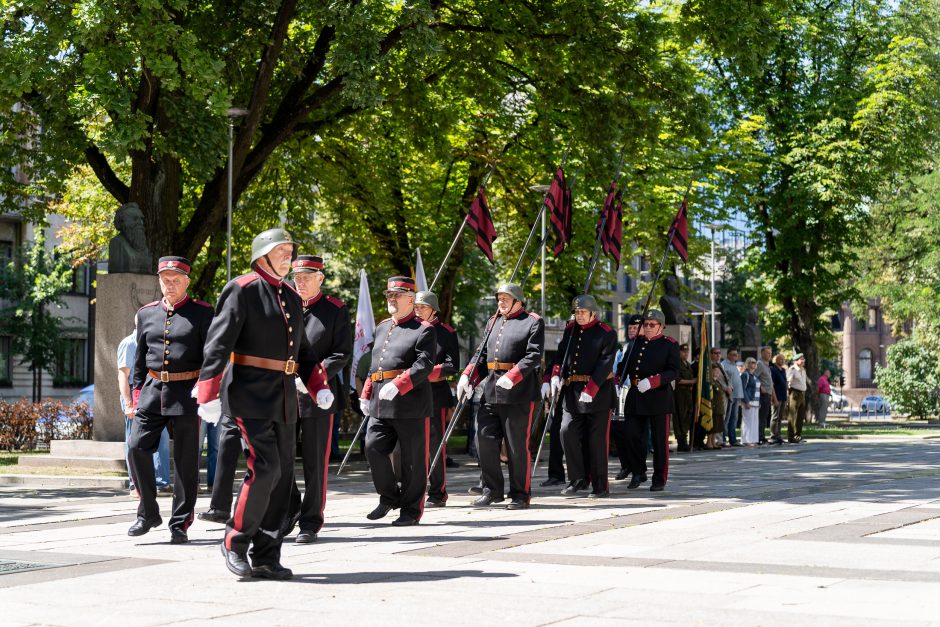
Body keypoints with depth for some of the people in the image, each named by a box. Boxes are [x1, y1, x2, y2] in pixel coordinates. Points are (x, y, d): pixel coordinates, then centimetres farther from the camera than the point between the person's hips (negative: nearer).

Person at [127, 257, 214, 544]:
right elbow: (140, 356, 17)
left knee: (185, 459, 1)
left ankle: (180, 524, 10)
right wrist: (137, 389, 11)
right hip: (153, 390, 4)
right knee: (137, 447, -7)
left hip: (187, 393, -3)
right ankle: (148, 514, 9)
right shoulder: (147, 314, 12)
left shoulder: (202, 313, 0)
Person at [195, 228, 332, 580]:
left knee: (282, 475, 6)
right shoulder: (242, 290, -7)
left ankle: (265, 557, 13)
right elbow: (218, 343, -14)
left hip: (284, 399, 8)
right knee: (265, 468, -16)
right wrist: (208, 395, -21)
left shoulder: (292, 299, 16)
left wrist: (319, 386, 8)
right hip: (250, 394, -8)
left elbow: (302, 351, 23)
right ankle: (235, 541, 3)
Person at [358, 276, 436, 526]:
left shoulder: (424, 330, -4)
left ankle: (411, 510, 12)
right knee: (374, 447, -5)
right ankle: (389, 497, 15)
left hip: (412, 405, -6)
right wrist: (366, 394, 17)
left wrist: (398, 385, -25)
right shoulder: (382, 327, 18)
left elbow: (424, 365, -15)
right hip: (381, 405, 6)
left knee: (413, 459, 1)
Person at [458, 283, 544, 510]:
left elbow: (533, 356, -12)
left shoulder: (533, 322, -1)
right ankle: (492, 490, 15)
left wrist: (511, 377, -24)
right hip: (491, 391, 6)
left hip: (519, 392, -6)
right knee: (485, 439, 2)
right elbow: (482, 353, 18)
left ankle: (520, 495, 10)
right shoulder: (493, 322, 18)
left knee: (518, 445, 0)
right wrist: (468, 377, 3)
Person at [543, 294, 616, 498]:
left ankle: (600, 485, 9)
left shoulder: (607, 334, -6)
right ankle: (578, 479, 7)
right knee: (567, 432, -5)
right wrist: (554, 376, -12)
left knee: (597, 439, -1)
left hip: (599, 392, -5)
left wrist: (590, 390, -22)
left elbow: (605, 364, -14)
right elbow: (560, 355, 8)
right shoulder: (570, 330, 11)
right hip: (572, 393, 5)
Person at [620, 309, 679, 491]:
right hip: (635, 397, 5)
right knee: (635, 437, 4)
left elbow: (673, 372, -12)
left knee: (660, 440, 1)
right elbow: (626, 365, 20)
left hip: (659, 398, -5)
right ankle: (638, 473, 19)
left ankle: (659, 480, 9)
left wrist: (651, 381, -24)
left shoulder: (669, 345, -2)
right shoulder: (637, 343, 13)